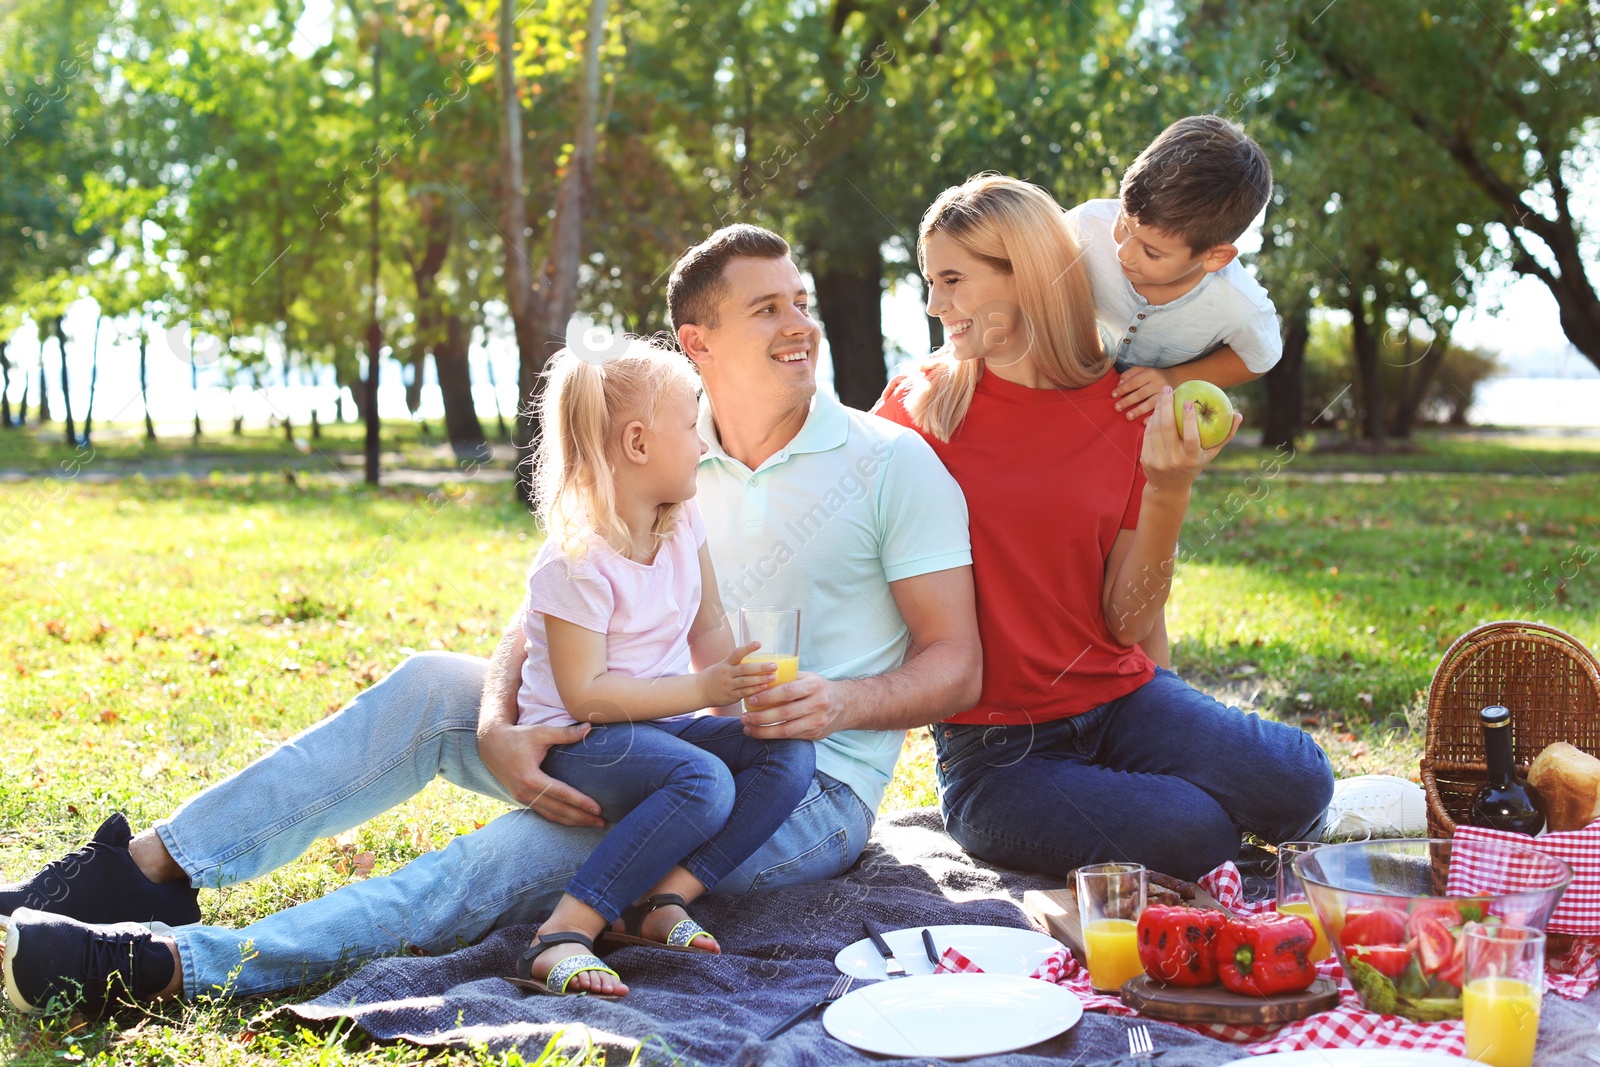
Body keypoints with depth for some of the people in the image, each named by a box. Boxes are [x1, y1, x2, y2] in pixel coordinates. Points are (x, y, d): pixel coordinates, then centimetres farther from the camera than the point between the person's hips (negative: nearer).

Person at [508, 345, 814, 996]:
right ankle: (564, 934, -32)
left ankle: (663, 898, -22)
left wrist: (738, 691, -1)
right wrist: (703, 689, -24)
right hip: (579, 745, -8)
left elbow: (708, 628, 16)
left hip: (671, 722, 8)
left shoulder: (683, 524, 6)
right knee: (705, 782, -35)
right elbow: (586, 695, -21)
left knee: (790, 755, -17)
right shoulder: (577, 562, -18)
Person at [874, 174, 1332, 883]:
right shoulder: (916, 405, -2)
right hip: (991, 741, -2)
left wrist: (1168, 490, -15)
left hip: (1120, 698, 3)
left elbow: (1127, 623, -4)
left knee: (1297, 782, -24)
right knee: (1193, 837, -28)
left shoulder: (1131, 410, -1)